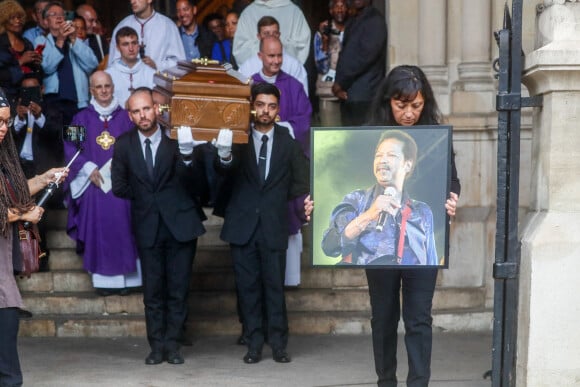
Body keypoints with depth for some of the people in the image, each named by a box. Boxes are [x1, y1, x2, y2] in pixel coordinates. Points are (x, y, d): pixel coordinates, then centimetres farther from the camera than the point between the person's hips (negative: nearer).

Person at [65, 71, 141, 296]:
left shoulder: (125, 118, 8)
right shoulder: (81, 118, 7)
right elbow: (70, 148, 2)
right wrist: (89, 168, -11)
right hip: (93, 183, 0)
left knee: (123, 229, -2)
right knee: (98, 229, -2)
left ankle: (125, 277, 5)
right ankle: (103, 278, 3)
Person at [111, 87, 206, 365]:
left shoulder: (175, 139, -8)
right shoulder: (124, 144, 0)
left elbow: (193, 182, -18)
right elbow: (119, 186, 10)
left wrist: (187, 155, -35)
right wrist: (143, 196, 2)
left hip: (180, 223, -2)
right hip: (147, 225, 2)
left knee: (178, 289, 3)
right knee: (152, 290, 7)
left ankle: (172, 345, 12)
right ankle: (157, 346, 13)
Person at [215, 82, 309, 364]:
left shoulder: (288, 142, 3)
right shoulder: (239, 139, -1)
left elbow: (300, 182, 11)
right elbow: (226, 171, -18)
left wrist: (296, 211, 4)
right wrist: (224, 155, -38)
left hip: (274, 225, 0)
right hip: (243, 224, 0)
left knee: (274, 285, 1)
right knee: (248, 286, 5)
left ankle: (278, 344, 9)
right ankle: (254, 344, 12)